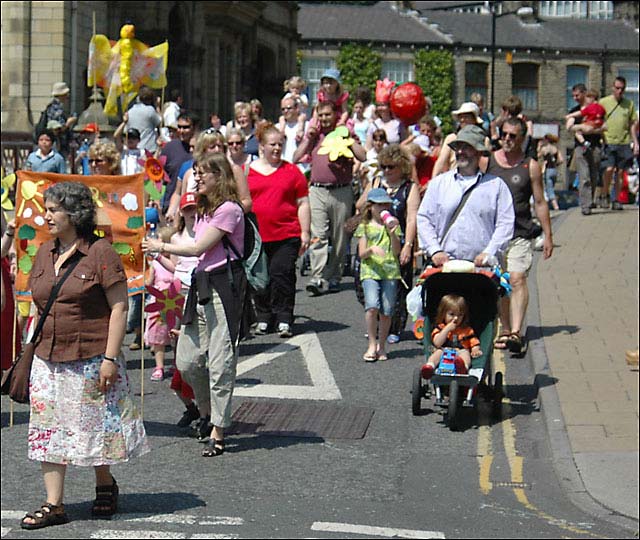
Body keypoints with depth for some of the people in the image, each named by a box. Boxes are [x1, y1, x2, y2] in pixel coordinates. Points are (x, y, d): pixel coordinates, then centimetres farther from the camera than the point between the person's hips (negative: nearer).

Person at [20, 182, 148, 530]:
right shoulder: (44, 254, 10)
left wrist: (110, 358, -16)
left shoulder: (100, 253, -10)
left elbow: (119, 307, -11)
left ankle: (105, 485, 30)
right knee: (49, 429, 2)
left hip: (92, 359, -6)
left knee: (96, 424, 6)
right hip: (48, 360, 6)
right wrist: (34, 348, 12)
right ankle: (53, 504, 5)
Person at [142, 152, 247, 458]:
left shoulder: (229, 209, -10)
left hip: (225, 286, -9)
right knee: (186, 360, 6)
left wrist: (161, 247, -1)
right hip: (201, 284, 9)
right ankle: (207, 413, 29)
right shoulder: (203, 210, 19)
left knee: (220, 361, -5)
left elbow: (198, 248, -11)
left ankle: (217, 433, 0)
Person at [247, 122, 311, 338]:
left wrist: (305, 233, 3)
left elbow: (303, 204, 8)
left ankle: (284, 320, -2)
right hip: (256, 237, 2)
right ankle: (263, 319, 17)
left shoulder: (292, 171, 7)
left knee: (282, 275, -9)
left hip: (287, 236, -2)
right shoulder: (247, 171, 9)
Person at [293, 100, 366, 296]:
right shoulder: (314, 135, 16)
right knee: (318, 236, -11)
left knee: (339, 238, 4)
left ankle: (333, 276, 15)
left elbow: (362, 157, -4)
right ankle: (318, 279, -19)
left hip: (341, 191, -1)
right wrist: (308, 138, 3)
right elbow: (296, 158, 10)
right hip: (317, 191, 1)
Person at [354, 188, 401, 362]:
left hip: (390, 271, 2)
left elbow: (396, 252, 2)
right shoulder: (364, 227, 9)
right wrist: (371, 249, -17)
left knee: (386, 311, -1)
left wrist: (392, 233, -11)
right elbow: (362, 254, 3)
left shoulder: (393, 225, 11)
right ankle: (372, 345, -8)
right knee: (372, 306, -20)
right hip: (370, 271, -1)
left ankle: (381, 346, 13)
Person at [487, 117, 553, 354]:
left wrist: (547, 236, 4)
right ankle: (505, 331, 20)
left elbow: (540, 202, 6)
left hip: (520, 234, -3)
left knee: (517, 279, -18)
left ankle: (516, 332, -26)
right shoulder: (487, 162, 7)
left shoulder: (530, 166, 3)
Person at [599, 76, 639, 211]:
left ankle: (616, 201, 10)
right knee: (609, 169, -15)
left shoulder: (629, 104, 11)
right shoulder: (604, 102, 3)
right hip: (608, 142, -3)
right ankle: (605, 195, 5)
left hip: (624, 142, 3)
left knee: (620, 172, 3)